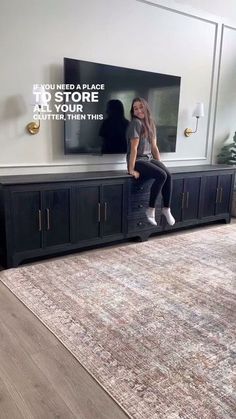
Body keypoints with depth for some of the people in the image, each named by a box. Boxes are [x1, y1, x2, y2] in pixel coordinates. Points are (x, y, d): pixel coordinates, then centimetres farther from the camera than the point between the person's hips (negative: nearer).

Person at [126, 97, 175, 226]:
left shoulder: (150, 123, 12)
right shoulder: (136, 123, -12)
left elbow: (154, 147, 14)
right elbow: (133, 148, -18)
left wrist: (160, 164, 12)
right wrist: (131, 169, -21)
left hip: (149, 159, 7)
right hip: (138, 161, -7)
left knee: (168, 175, -17)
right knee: (161, 176, -27)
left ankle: (166, 208, -4)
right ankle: (150, 209, -14)